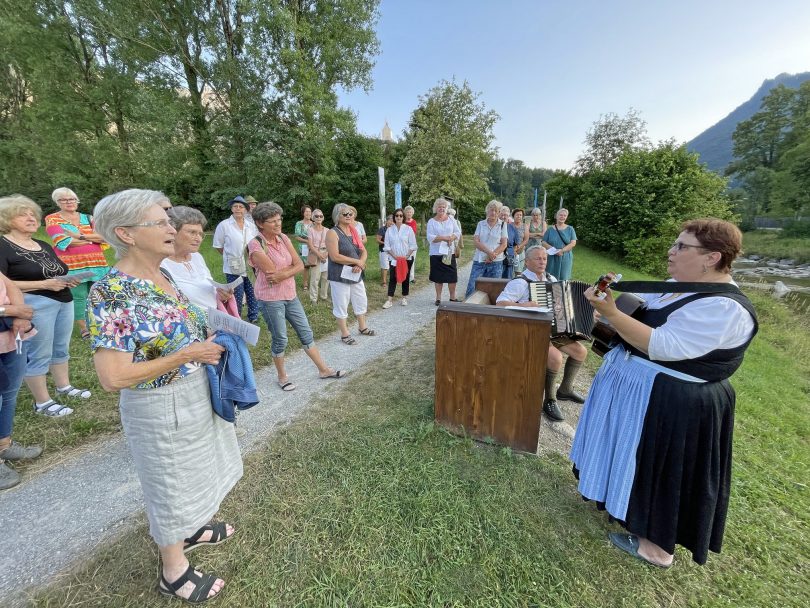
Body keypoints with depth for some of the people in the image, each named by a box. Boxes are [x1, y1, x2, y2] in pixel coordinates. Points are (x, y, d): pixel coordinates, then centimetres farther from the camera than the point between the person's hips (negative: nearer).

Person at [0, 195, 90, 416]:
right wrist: (43, 284, -21)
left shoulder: (44, 246, 15)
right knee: (38, 355, 0)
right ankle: (42, 403, 11)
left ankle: (64, 386, 31)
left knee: (61, 348, 16)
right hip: (35, 305, -7)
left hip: (64, 301, 7)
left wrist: (69, 280, 2)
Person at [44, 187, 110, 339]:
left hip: (96, 263, 3)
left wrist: (81, 236, -12)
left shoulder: (88, 218, 14)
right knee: (78, 296, -1)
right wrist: (93, 238, -3)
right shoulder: (52, 219, 5)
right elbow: (64, 242, -9)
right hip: (72, 265, -3)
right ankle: (83, 327, 9)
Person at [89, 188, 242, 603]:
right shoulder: (111, 294, -24)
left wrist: (207, 342, -2)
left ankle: (189, 529, 54)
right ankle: (174, 571, 40)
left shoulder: (162, 277, 0)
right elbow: (112, 377, -27)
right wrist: (187, 356, -24)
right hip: (162, 408, -8)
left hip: (195, 395, 8)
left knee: (191, 474, 27)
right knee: (171, 486, 14)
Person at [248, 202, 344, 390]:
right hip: (270, 299, -6)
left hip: (290, 295, 6)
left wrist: (282, 275, -18)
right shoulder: (255, 245, -15)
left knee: (306, 333, 12)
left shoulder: (284, 238, 3)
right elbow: (272, 272, -20)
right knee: (280, 340, 6)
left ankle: (323, 369, 25)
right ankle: (282, 377, 30)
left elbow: (300, 265, -5)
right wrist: (292, 268, -8)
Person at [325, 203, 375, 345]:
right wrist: (357, 261, -18)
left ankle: (362, 327, 36)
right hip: (340, 275, -8)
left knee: (361, 301, 17)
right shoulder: (333, 233, -12)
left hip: (356, 273, 8)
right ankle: (344, 334, 16)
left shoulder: (353, 231, 10)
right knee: (341, 305, 2)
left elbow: (364, 251, 7)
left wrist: (360, 264, -14)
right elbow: (335, 256, -22)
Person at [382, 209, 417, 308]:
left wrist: (406, 256, -12)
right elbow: (387, 246, 1)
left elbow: (413, 245, -3)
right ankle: (390, 300, -4)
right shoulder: (389, 230, 1)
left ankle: (404, 298, 19)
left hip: (407, 258, 0)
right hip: (394, 259, 1)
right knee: (393, 278, -4)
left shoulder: (408, 229, -2)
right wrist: (395, 256, -10)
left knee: (406, 278, 7)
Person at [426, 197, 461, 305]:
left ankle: (453, 297, 15)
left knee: (452, 276, 2)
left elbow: (458, 232, 4)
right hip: (436, 253, -2)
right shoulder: (431, 221, 1)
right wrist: (444, 237, -19)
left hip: (450, 252, 2)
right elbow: (430, 237, -10)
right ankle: (438, 298, 15)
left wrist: (451, 238, -16)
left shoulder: (451, 219, 8)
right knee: (438, 277, 4)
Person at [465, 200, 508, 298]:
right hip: (479, 261, 1)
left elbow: (504, 244, 1)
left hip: (496, 262, 0)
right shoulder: (481, 224, 8)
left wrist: (493, 255, -13)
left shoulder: (502, 225, 6)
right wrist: (489, 252, -16)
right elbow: (477, 242, -1)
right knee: (471, 287, -5)